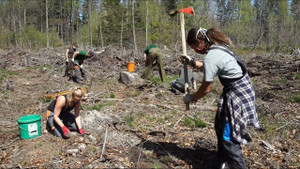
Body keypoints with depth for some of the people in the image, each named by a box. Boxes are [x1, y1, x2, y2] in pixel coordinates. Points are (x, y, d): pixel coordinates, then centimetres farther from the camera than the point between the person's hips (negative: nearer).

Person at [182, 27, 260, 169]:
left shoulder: (210, 58, -22)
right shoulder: (218, 47, 6)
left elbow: (206, 89, -14)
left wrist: (191, 98, 2)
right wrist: (192, 62, 23)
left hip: (238, 94, -10)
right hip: (242, 88, 10)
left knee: (228, 138, -3)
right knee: (221, 126, 21)